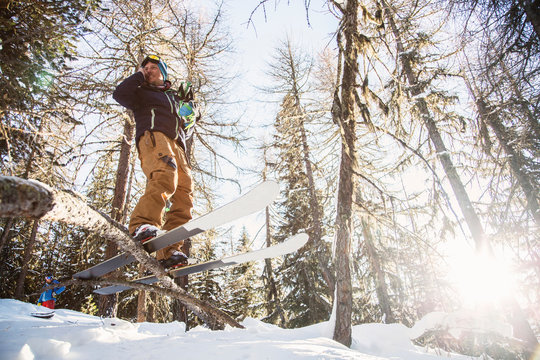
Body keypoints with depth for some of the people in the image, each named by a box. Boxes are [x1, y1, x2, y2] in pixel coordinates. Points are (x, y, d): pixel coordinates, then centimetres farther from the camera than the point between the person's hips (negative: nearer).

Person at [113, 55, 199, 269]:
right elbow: (119, 94, 5)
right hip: (153, 137, -4)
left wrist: (190, 114, 16)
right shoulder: (141, 92, 27)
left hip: (177, 145, 4)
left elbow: (187, 130, 36)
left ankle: (169, 251, -23)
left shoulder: (175, 97, 38)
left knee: (185, 193, -16)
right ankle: (143, 223, -45)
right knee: (165, 175, -37)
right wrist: (139, 76, 17)